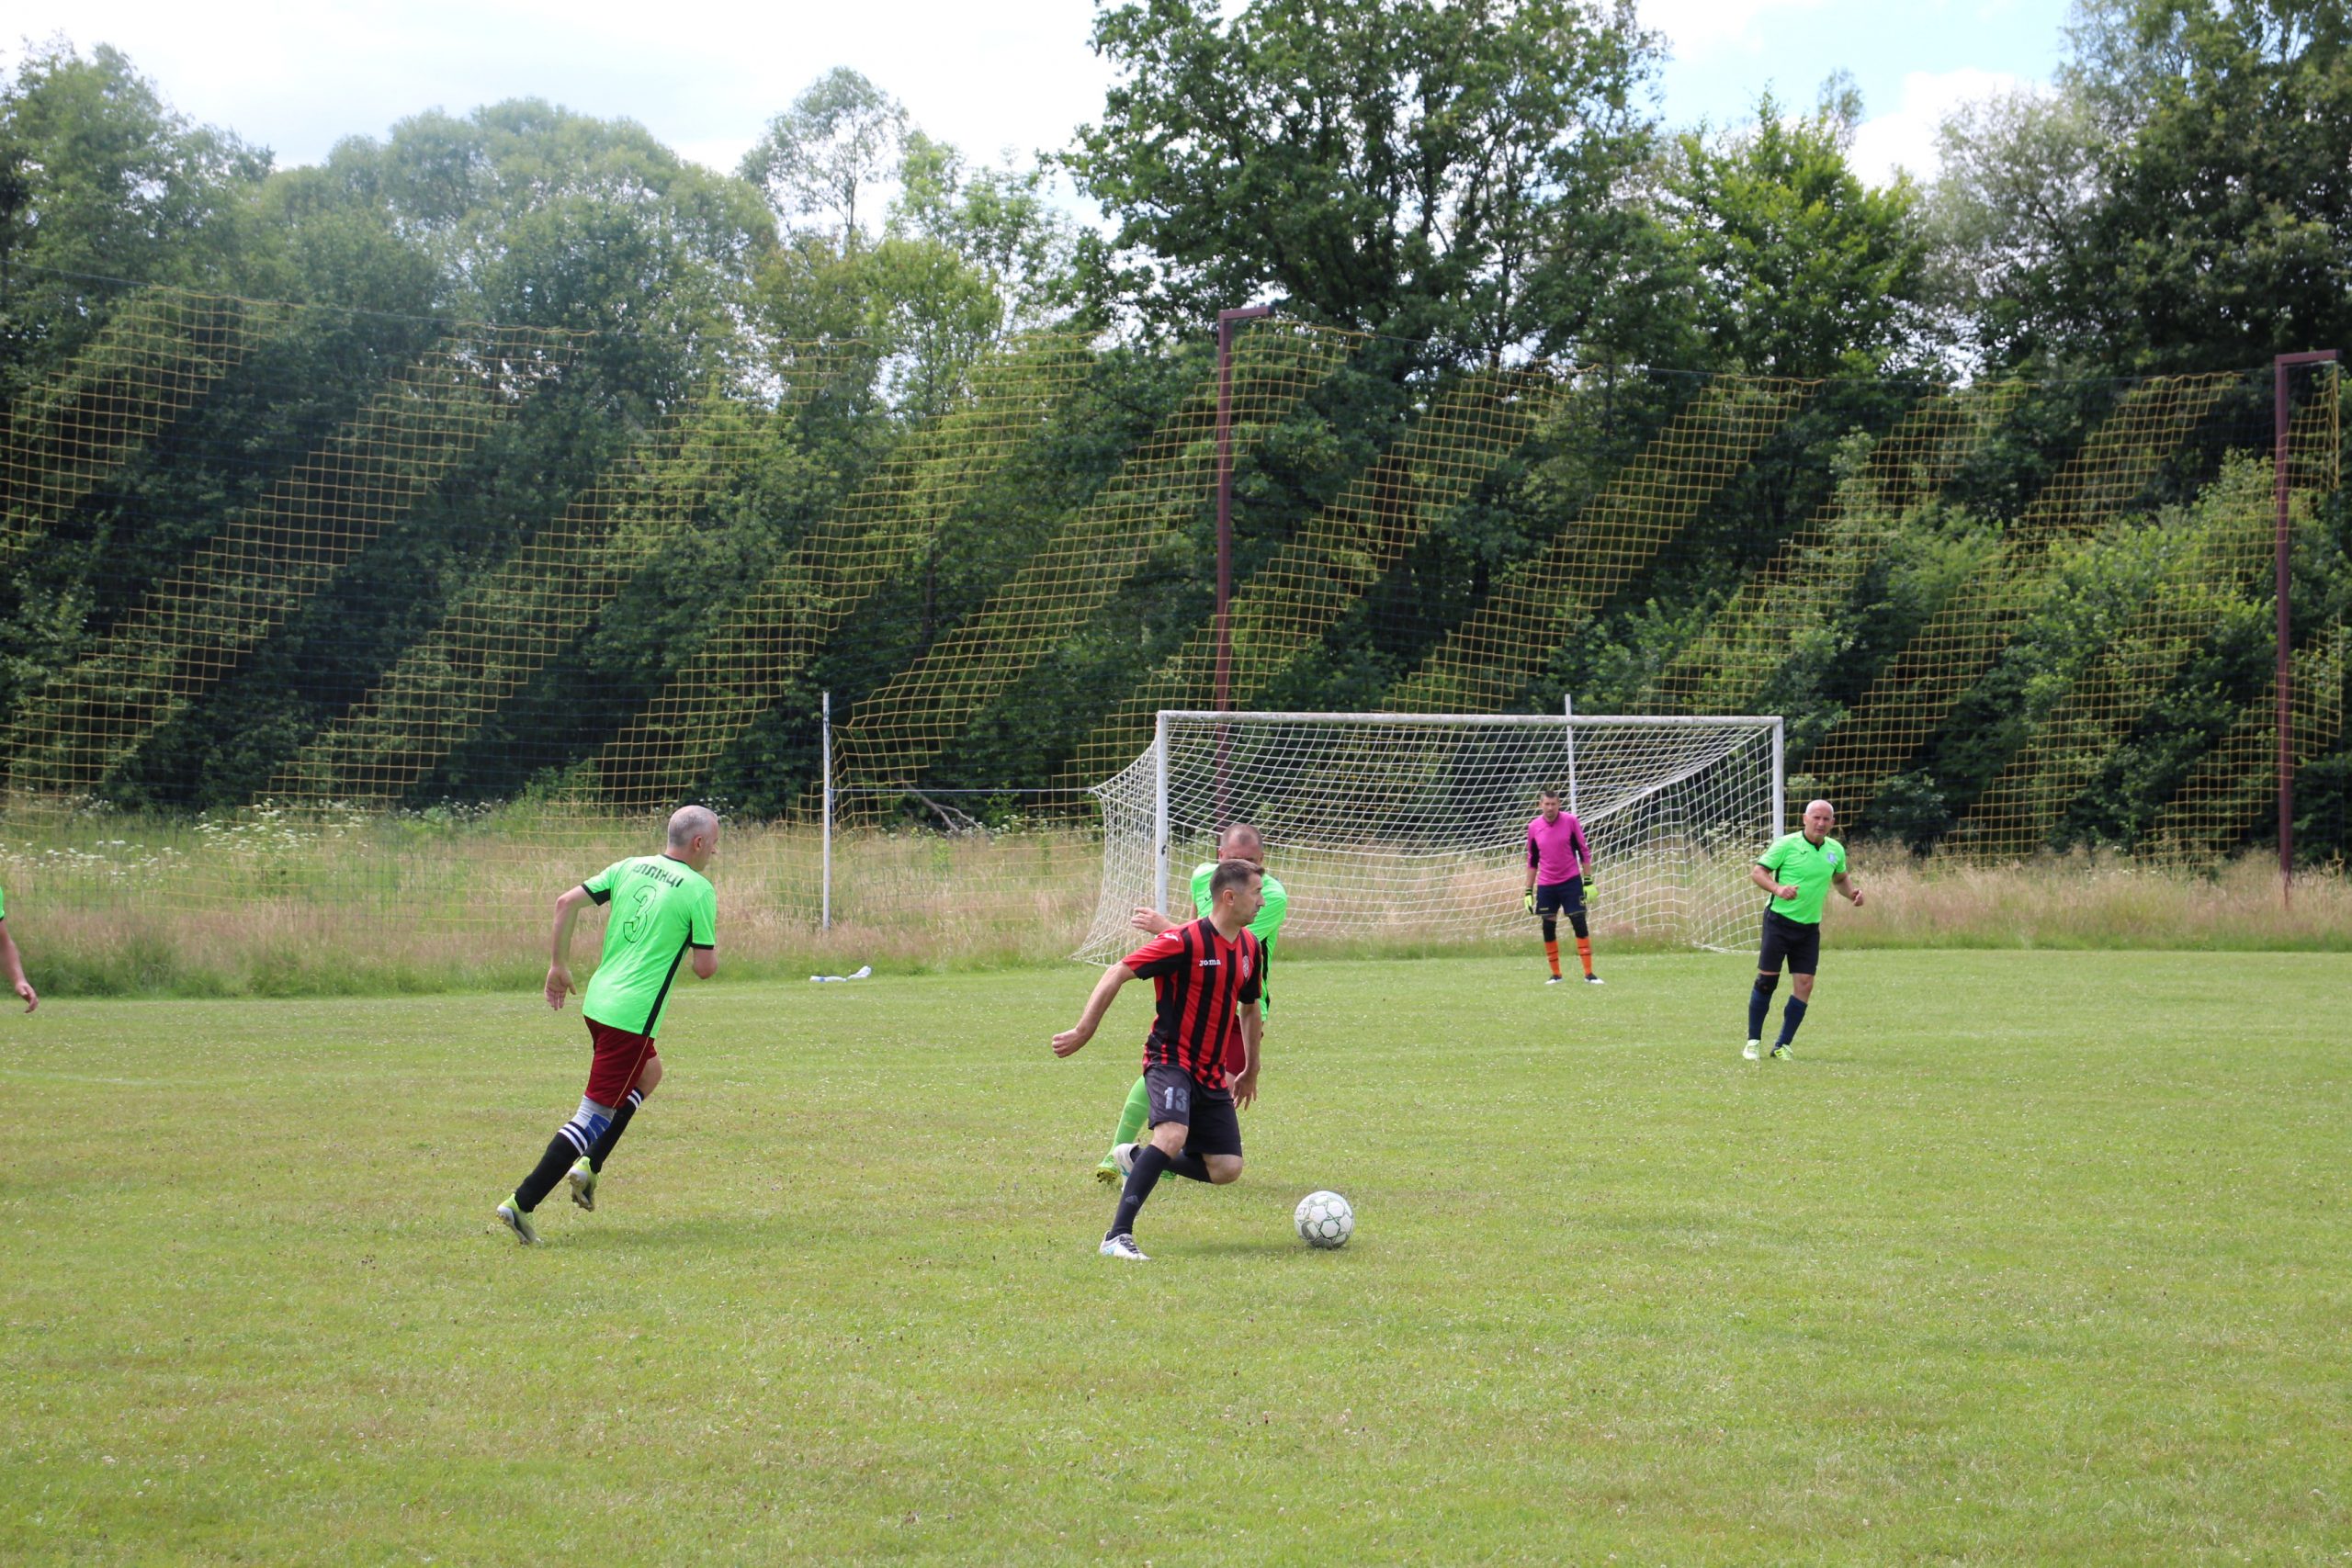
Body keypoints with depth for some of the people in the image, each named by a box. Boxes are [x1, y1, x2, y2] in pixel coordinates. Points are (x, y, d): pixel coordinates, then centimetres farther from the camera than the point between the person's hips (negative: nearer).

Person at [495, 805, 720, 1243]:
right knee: (596, 1114, -3)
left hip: (597, 1001, 8)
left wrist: (559, 965, 15)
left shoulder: (630, 868, 10)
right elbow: (705, 968, -9)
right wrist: (713, 950, 14)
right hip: (633, 1016, -8)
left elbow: (567, 902, 6)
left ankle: (589, 1165, 21)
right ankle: (522, 1203, -8)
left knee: (649, 1073, 31)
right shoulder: (699, 890, -8)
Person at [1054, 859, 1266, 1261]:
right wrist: (1083, 1031, -17)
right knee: (1173, 1135, -32)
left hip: (1212, 1072, 7)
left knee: (1226, 1170, 0)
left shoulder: (1250, 947, 7)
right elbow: (1117, 974, -14)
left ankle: (1136, 1159, 25)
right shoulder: (1185, 941, -16)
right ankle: (1117, 1236, -27)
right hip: (1171, 1059, -7)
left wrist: (1250, 1070, 30)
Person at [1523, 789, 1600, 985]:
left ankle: (1589, 974, -3)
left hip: (1571, 881, -2)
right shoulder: (1534, 827, 1)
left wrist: (1588, 881, -4)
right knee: (1548, 927, 3)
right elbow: (1532, 860, 10)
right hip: (1546, 886, 2)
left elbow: (1583, 851, 1)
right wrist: (1529, 891, 8)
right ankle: (1555, 974, 14)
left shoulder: (1570, 821, -5)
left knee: (1579, 923, -6)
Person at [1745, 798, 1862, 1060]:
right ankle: (1753, 1041, 8)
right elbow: (1757, 871, -6)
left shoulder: (1836, 850, 7)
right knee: (1766, 980, -5)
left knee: (1804, 985, -4)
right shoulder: (1787, 844, -9)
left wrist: (1853, 892, 3)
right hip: (1779, 920, -4)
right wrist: (1777, 888, -24)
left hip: (1810, 927, 4)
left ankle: (1782, 1046, 5)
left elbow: (1840, 878, 24)